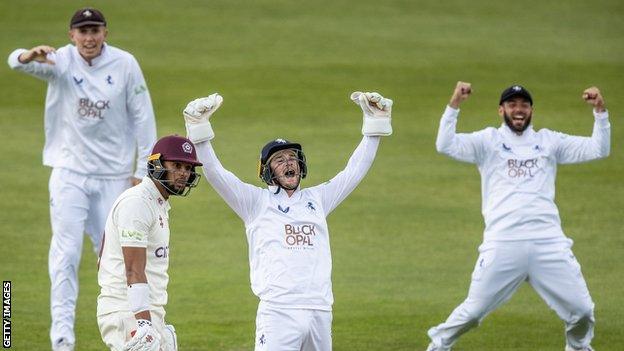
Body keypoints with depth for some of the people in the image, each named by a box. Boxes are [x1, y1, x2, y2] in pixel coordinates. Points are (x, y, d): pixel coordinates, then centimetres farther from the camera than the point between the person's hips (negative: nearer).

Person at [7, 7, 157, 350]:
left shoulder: (125, 64, -5)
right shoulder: (60, 62, -9)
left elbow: (142, 116, -1)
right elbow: (16, 61, -27)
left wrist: (144, 169, -4)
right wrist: (29, 56, -53)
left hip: (114, 175, 1)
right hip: (70, 171, -1)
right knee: (66, 252, -9)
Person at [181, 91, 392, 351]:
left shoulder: (317, 199, 21)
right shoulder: (257, 201, 10)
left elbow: (355, 170, 23)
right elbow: (215, 172, 0)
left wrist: (376, 123, 19)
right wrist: (198, 127, -11)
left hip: (320, 311, 5)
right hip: (278, 312, -4)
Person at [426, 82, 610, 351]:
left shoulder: (549, 141, 17)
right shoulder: (487, 141, 10)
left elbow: (598, 149, 10)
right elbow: (445, 145, -5)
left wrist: (599, 111, -2)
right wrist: (454, 104, -14)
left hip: (548, 242, 2)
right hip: (502, 245, -2)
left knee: (582, 310, 0)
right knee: (474, 310, -3)